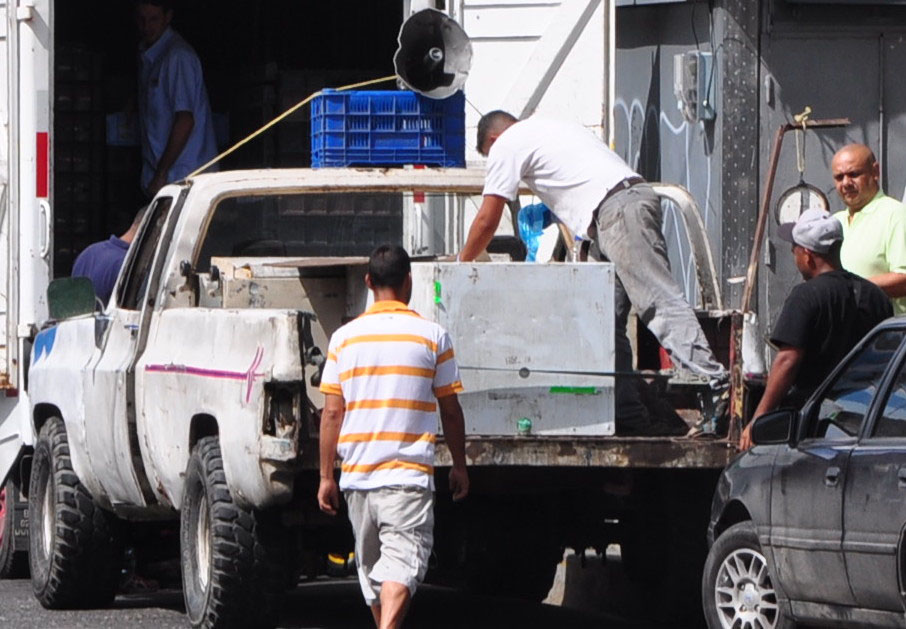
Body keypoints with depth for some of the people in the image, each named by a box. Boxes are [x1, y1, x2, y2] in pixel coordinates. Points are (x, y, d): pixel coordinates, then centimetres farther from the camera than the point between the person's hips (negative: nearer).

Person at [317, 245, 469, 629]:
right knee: (401, 565, -11)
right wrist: (459, 466, 15)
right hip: (408, 475, -3)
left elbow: (332, 413, 3)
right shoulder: (432, 336, -1)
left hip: (356, 475, 3)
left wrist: (326, 475, 9)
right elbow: (450, 411, 3)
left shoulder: (344, 338, 4)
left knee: (372, 566, 17)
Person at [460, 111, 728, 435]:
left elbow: (486, 221, 12)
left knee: (659, 300, -19)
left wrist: (461, 263, 27)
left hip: (617, 212, -9)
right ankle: (626, 413, 7)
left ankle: (715, 380, -33)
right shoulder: (549, 129, 34)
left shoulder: (506, 145, 9)